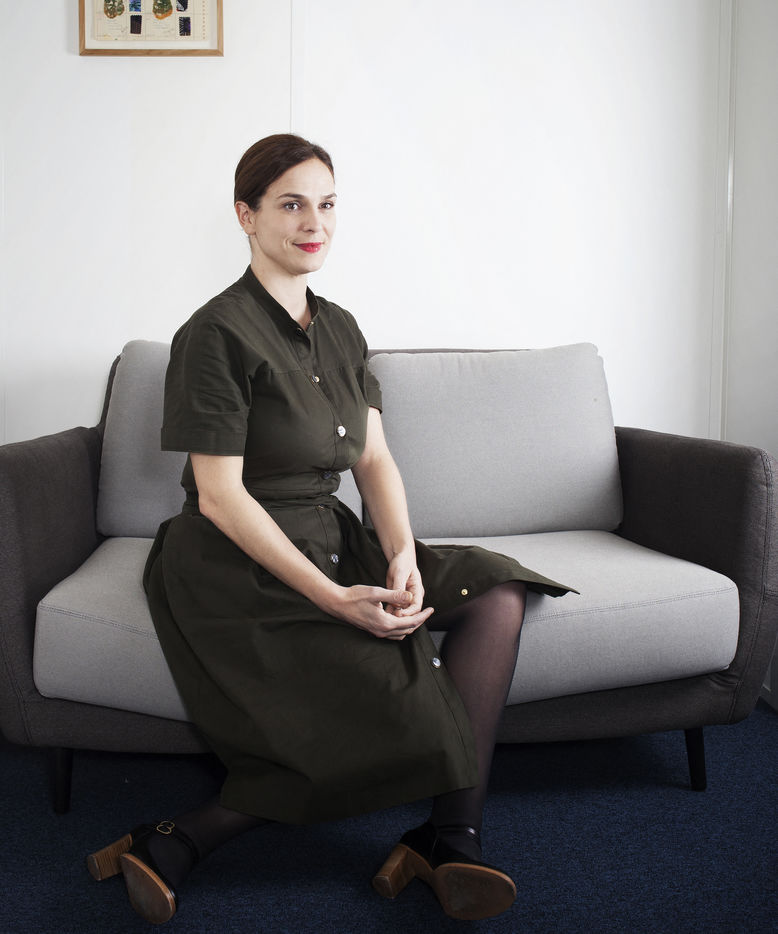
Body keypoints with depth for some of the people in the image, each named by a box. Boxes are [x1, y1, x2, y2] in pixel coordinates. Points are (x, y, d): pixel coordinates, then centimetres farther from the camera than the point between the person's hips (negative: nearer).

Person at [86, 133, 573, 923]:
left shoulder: (340, 330, 12)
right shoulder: (217, 334, -12)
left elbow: (375, 458, 7)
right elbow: (220, 496, -17)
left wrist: (403, 555, -12)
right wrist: (333, 599, -23)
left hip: (332, 543, 8)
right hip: (242, 570, -8)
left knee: (497, 592, -7)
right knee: (406, 715, -19)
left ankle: (452, 842, -10)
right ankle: (176, 845, -11)